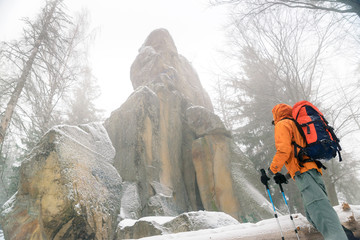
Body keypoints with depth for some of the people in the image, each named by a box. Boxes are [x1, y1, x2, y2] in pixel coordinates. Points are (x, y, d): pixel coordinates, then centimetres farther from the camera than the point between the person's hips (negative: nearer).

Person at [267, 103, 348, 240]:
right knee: (312, 215, 10)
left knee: (319, 207, -24)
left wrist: (272, 170, 0)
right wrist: (287, 176, 32)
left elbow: (284, 150, -13)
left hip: (304, 173, -9)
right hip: (314, 170, 9)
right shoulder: (297, 126, 33)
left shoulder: (282, 124, 5)